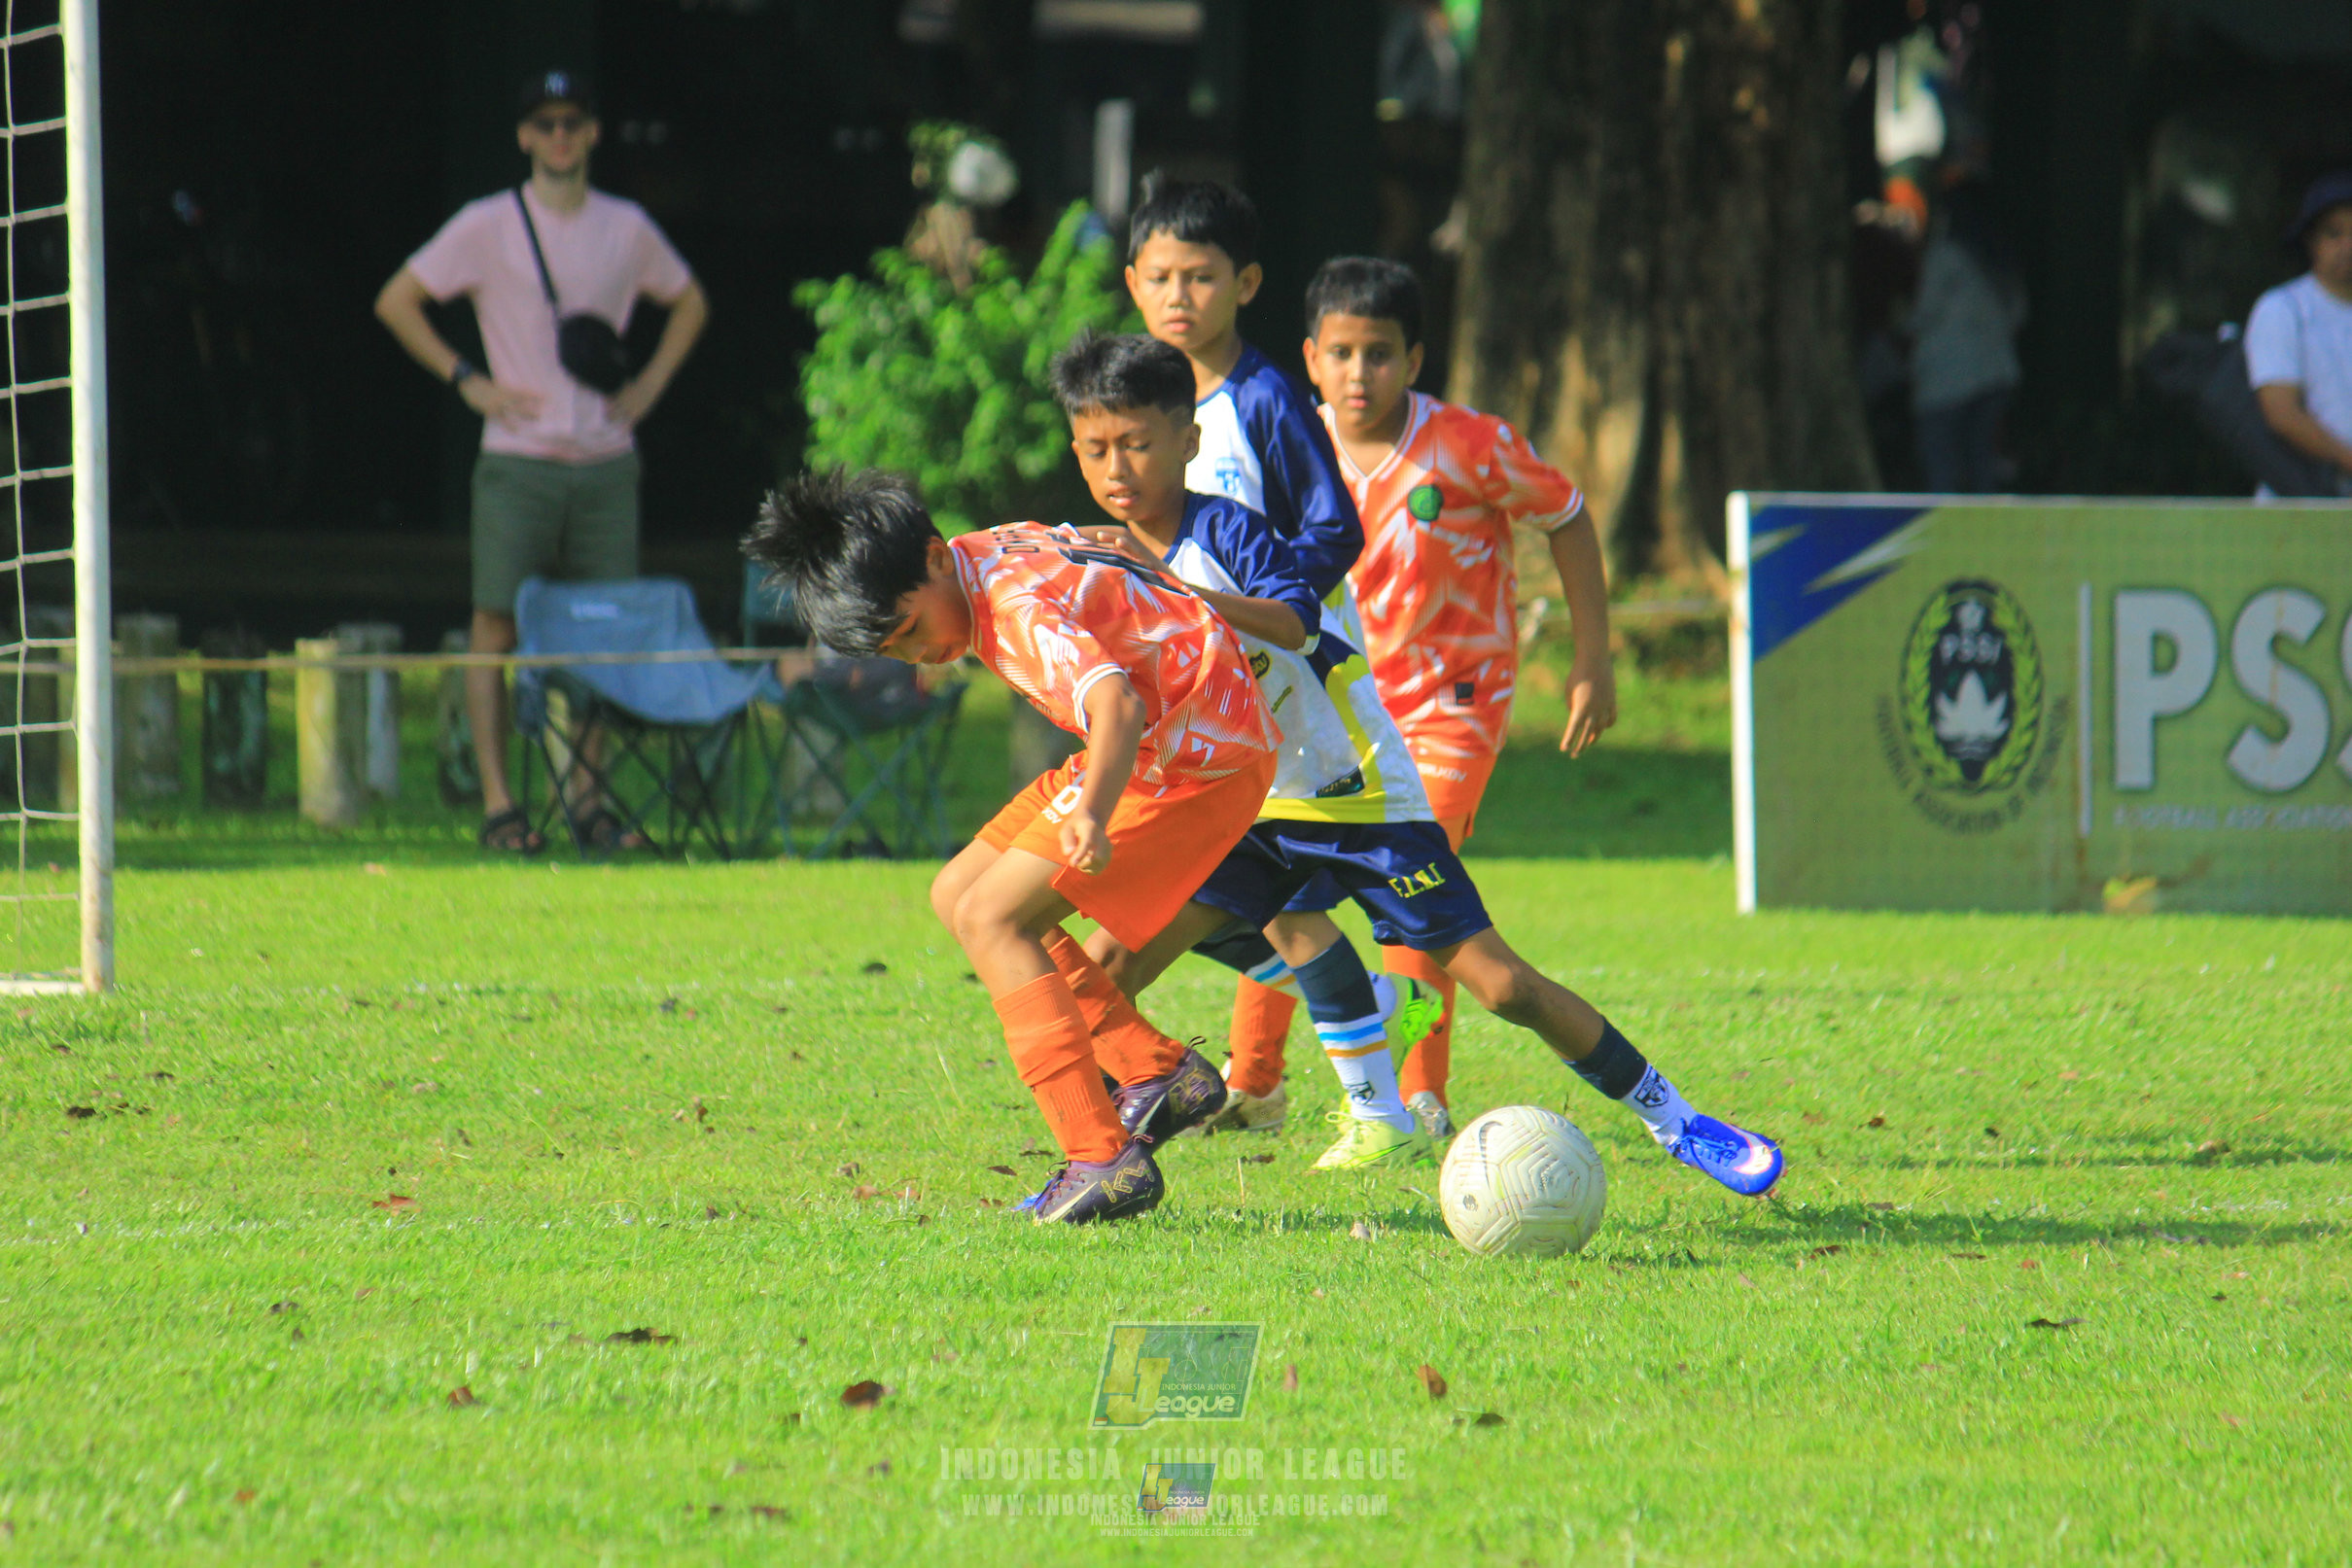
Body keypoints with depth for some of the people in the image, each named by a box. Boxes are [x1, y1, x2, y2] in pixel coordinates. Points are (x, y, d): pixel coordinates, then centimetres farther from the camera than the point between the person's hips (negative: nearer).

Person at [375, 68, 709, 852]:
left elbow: (689, 302, 27)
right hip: (519, 463, -3)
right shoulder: (488, 227, 0)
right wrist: (467, 381, -5)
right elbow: (395, 302, 2)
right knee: (497, 628, -6)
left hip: (606, 463, 4)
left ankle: (589, 799, 10)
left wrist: (650, 383, 12)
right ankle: (497, 802, -5)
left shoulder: (627, 229, 10)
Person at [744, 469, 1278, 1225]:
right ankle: (1157, 1071, 6)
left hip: (1200, 760, -10)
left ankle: (1104, 1160, -21)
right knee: (957, 896, 9)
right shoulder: (988, 554, 3)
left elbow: (1116, 701, -43)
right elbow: (1102, 547, 23)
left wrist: (1092, 815, -60)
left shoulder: (1021, 611, -26)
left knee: (991, 918, -17)